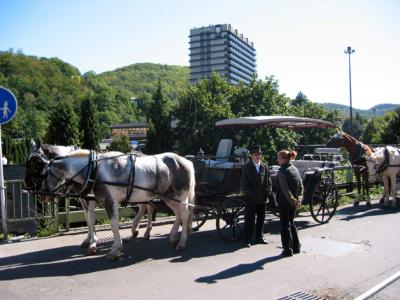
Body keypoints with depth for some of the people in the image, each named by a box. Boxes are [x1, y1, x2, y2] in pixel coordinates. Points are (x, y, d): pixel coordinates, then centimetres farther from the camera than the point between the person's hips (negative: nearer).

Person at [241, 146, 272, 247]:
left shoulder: (264, 167, 8)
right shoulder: (247, 167, -5)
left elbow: (268, 181, 11)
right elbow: (244, 183, -7)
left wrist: (268, 191, -3)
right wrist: (250, 193, -14)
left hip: (262, 198, 5)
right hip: (251, 199, -5)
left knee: (261, 219, 14)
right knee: (249, 220, 0)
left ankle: (259, 238, 27)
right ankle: (247, 240, 8)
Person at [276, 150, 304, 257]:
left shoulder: (282, 171, -16)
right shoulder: (295, 169, 8)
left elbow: (285, 189, -20)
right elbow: (301, 186, 7)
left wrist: (293, 201, -15)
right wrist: (299, 199, 2)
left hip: (284, 202, -7)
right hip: (293, 202, 7)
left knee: (285, 226, 3)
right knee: (291, 223, 19)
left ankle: (288, 250, 9)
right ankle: (296, 247, 26)